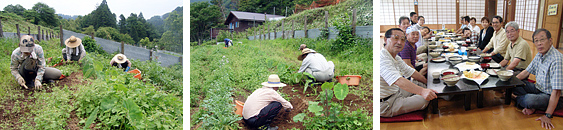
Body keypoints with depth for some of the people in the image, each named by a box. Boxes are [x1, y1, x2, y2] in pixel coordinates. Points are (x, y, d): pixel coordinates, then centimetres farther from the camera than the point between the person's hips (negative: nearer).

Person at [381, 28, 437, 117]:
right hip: (385, 105, -11)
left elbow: (411, 72, 20)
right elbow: (398, 81, -38)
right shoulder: (382, 58, -26)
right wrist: (422, 91, -46)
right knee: (424, 100, -18)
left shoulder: (396, 58, 9)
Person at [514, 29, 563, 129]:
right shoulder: (540, 55, 1)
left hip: (551, 96, -8)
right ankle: (531, 105, -10)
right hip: (538, 88, 9)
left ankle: (516, 99, -1)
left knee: (529, 100, -35)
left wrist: (547, 115, -30)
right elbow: (527, 71, 16)